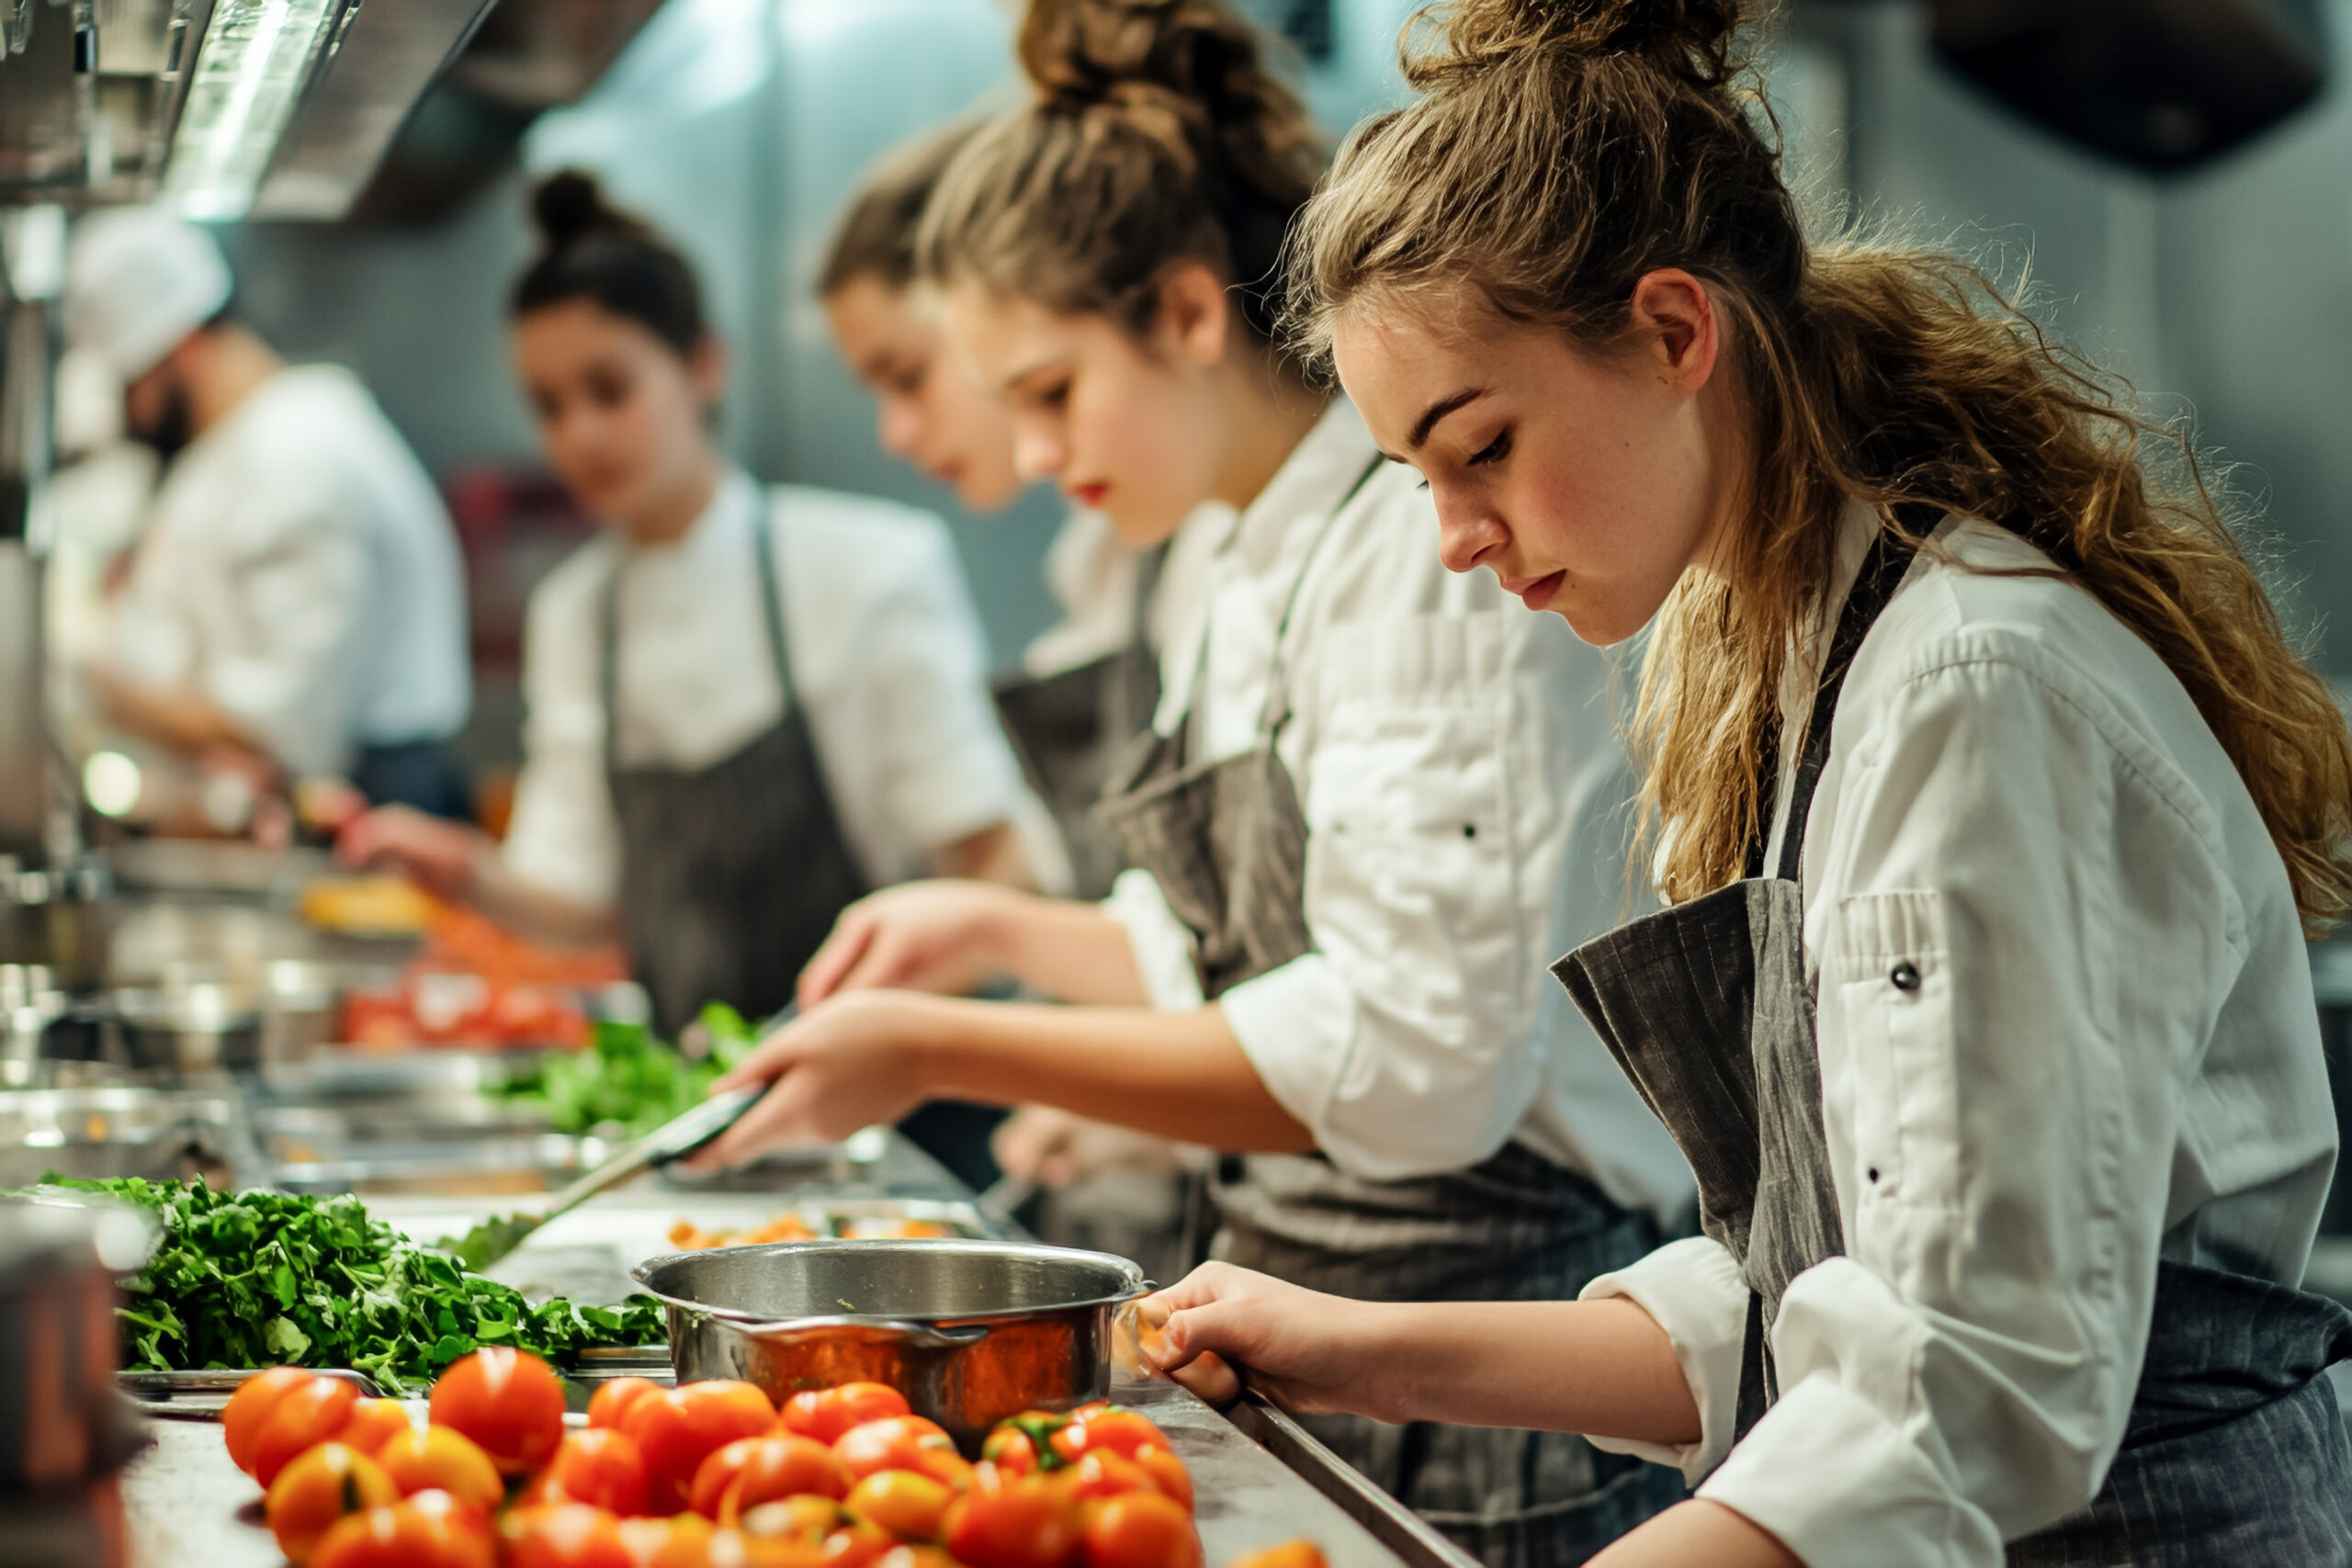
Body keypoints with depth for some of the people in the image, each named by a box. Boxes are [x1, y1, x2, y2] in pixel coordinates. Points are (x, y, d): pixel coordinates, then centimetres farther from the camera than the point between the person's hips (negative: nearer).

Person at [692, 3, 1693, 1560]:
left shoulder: (1433, 543, -18)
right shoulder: (1255, 575, 12)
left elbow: (1409, 1055, -25)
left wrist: (948, 1050, -22)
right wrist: (1009, 932, 9)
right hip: (1311, 1339, 9)